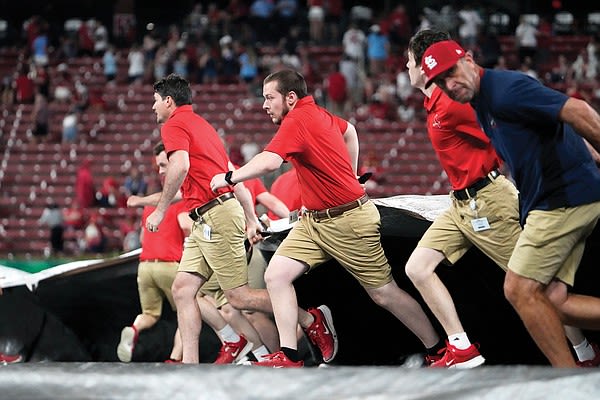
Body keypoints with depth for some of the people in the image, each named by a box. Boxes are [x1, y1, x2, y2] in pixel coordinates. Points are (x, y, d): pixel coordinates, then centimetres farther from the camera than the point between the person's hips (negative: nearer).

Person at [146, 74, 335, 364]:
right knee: (182, 290, 3)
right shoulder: (200, 124, 24)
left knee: (238, 297, -7)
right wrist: (251, 218, 19)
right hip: (205, 222, 10)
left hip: (215, 217, -10)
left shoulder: (174, 125, -5)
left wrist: (160, 210, -18)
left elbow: (180, 166, -25)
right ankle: (190, 363, -2)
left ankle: (312, 320, 2)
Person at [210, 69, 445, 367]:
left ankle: (438, 349, 12)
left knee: (384, 293, -1)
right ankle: (289, 355, -5)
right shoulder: (317, 114, 8)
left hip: (347, 220, -10)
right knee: (276, 275, -4)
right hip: (314, 220, 10)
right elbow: (349, 131, 29)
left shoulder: (298, 120, -19)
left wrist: (230, 177, -20)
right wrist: (349, 179, 33)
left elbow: (269, 162, -34)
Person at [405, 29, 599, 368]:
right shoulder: (436, 103, 12)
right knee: (418, 268, 4)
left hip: (486, 201, -10)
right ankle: (462, 350, 3)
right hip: (462, 203, 10)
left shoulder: (451, 102, -19)